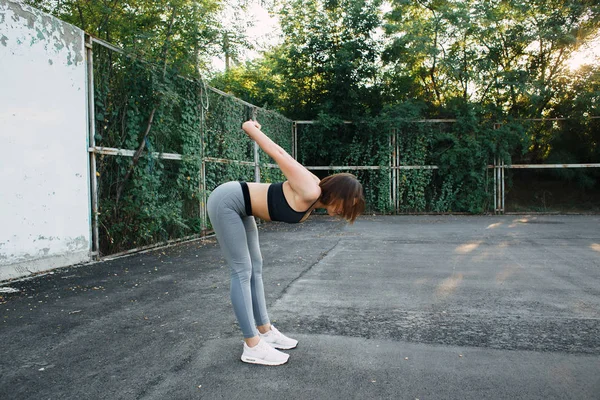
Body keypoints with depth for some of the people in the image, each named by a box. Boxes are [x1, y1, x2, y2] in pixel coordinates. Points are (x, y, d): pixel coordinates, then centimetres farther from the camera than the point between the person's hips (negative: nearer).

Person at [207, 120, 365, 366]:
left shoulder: (312, 204, 3)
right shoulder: (310, 191, -24)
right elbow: (279, 155, -19)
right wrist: (251, 129, -10)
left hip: (241, 209, 10)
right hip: (226, 201, -10)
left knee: (255, 268, 11)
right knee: (242, 272, -8)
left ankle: (265, 331, 20)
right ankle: (252, 347, -1)